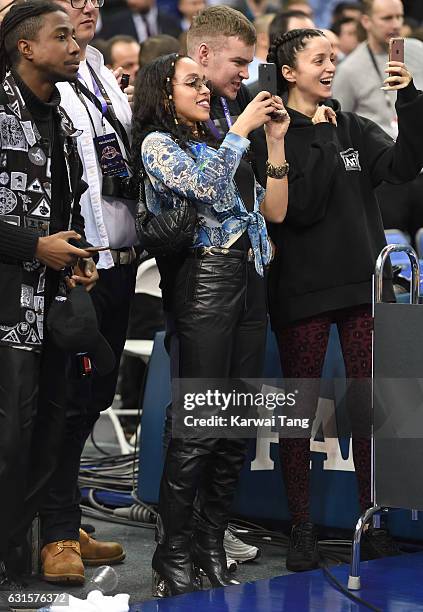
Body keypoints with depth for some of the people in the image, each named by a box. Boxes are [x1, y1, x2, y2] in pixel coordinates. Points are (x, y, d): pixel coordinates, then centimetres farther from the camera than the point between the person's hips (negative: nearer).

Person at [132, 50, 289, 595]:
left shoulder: (217, 146, 23)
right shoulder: (157, 143, 3)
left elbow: (274, 210, 17)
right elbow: (207, 187, -16)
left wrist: (276, 141, 12)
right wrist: (242, 127, -7)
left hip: (249, 282, 7)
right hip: (204, 280, -7)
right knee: (198, 427, -10)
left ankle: (211, 544, 14)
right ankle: (174, 557, -3)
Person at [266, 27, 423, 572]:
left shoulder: (352, 128, 10)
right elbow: (300, 208, -16)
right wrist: (318, 139, -13)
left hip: (364, 283, 4)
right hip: (302, 291, -4)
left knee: (370, 407, 6)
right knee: (300, 409, 3)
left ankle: (371, 521, 15)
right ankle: (301, 527, 11)